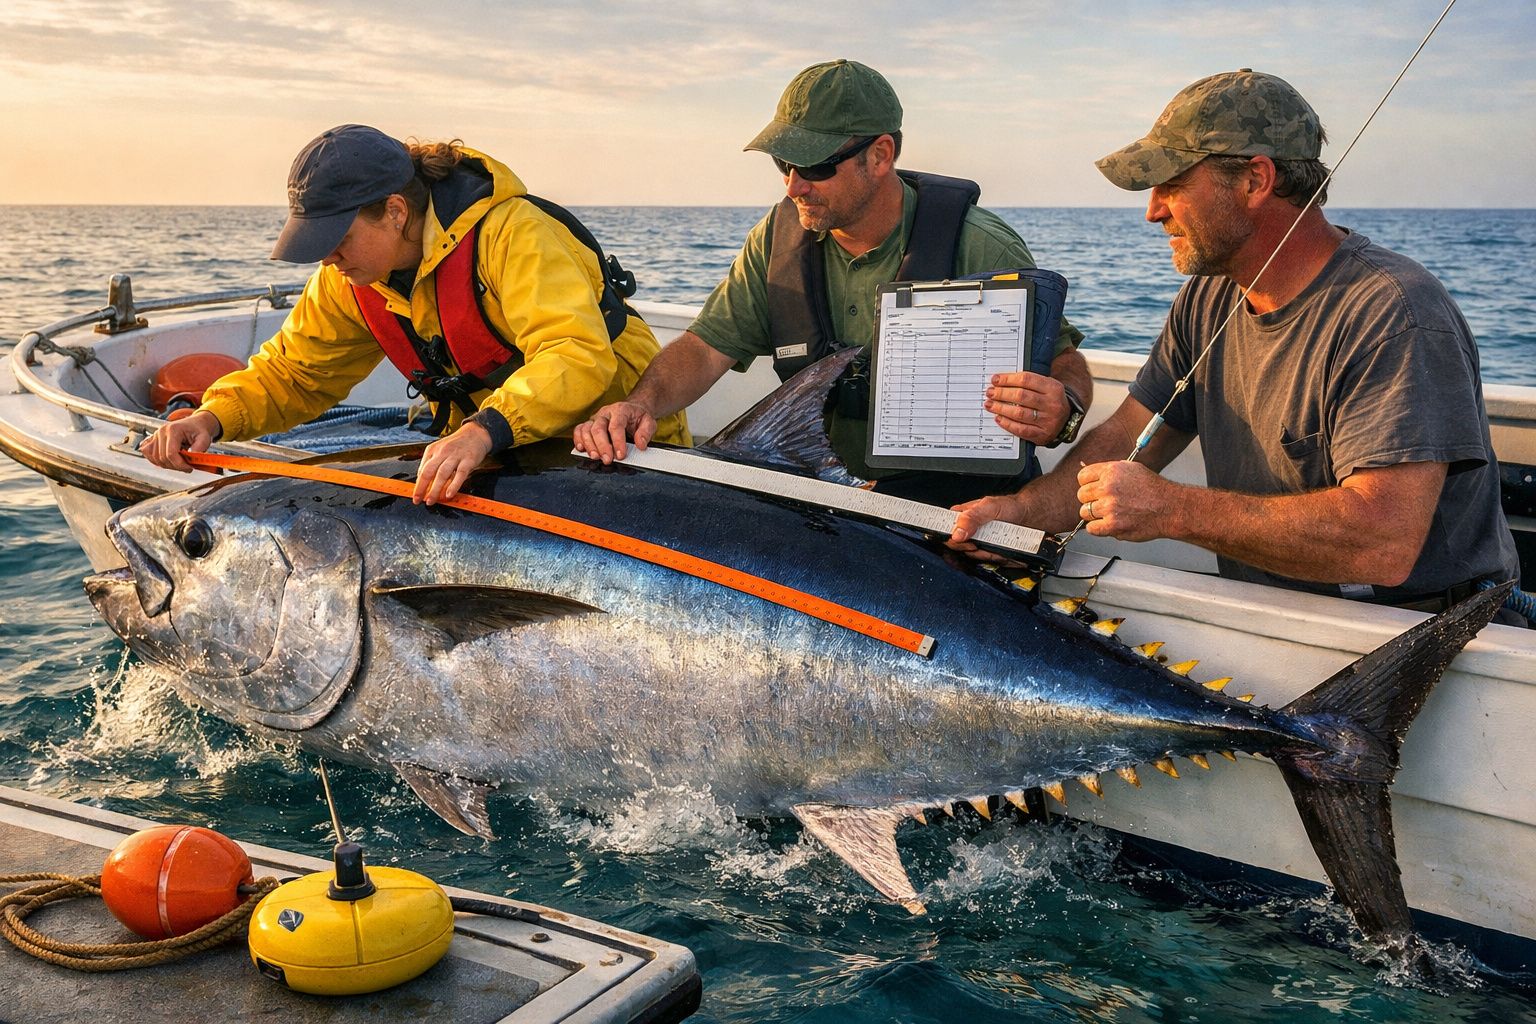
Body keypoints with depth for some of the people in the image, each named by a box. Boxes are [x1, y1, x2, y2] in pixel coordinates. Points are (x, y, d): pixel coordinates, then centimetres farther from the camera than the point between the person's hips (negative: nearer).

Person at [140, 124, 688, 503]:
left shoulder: (510, 233, -27)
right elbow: (290, 372, 5)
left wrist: (485, 430, -55)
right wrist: (213, 418, -15)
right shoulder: (350, 279, -3)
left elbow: (579, 355, -39)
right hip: (490, 452, 7)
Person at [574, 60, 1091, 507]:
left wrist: (1061, 409, -32)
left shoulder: (979, 248, -12)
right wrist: (641, 403, -20)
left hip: (958, 506, -3)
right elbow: (708, 347, 2)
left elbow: (1065, 361, -6)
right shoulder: (780, 237, 3)